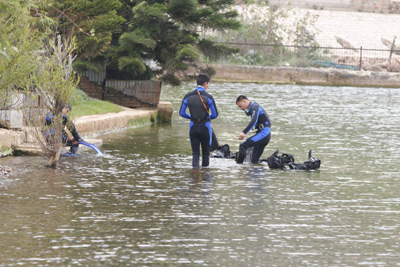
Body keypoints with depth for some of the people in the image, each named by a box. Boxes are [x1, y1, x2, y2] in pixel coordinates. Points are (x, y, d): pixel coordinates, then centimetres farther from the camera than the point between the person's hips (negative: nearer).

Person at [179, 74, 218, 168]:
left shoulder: (188, 96, -2)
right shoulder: (208, 97, -11)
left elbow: (182, 113, 2)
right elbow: (215, 114, -9)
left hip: (193, 127, 2)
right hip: (205, 127, -2)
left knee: (195, 152, 5)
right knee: (206, 152, 13)